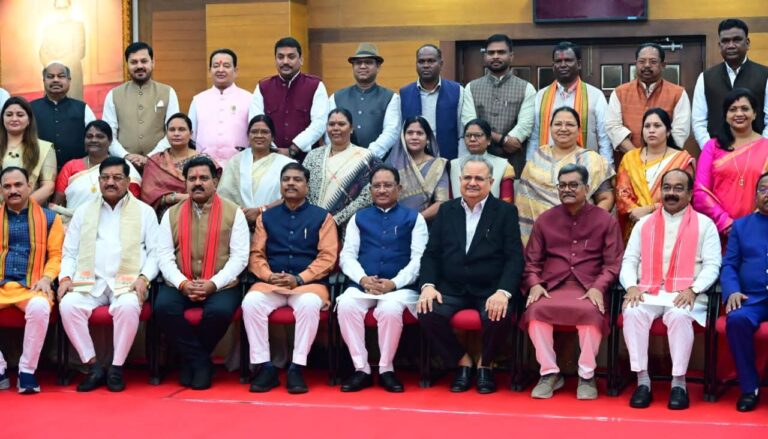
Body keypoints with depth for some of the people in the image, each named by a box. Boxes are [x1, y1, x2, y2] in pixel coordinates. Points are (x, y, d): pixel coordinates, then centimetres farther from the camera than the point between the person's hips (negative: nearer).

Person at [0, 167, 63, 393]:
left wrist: (46, 278, -10)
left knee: (39, 307, -37)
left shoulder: (49, 218, 13)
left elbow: (56, 254, 9)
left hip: (31, 285, -2)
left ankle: (27, 370, -18)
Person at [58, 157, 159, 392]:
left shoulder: (145, 212, 11)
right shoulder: (83, 211, 18)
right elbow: (69, 253, 16)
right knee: (68, 305, -28)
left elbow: (155, 252, 5)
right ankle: (94, 367, -18)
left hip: (127, 282, -2)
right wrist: (65, 277, -3)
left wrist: (144, 277, -12)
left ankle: (116, 368, -20)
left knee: (128, 307, -36)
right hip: (89, 282, 2)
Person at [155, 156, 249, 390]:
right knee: (164, 307, -29)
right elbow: (164, 255, 3)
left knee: (220, 311, -33)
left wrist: (213, 284, -16)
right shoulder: (172, 214, 11)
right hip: (180, 285, 2)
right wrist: (182, 284, -14)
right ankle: (200, 360, -11)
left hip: (220, 286, -2)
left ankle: (191, 359, -5)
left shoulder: (233, 213, 3)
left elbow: (239, 256, -3)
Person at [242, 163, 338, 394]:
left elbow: (327, 257, -1)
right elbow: (256, 255, 11)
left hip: (308, 282, -2)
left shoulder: (322, 217, 8)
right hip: (270, 283, 3)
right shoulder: (266, 217, 17)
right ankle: (265, 367, -22)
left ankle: (297, 368, -27)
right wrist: (269, 276, -10)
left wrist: (299, 279, -14)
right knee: (251, 302, -29)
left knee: (309, 304, -37)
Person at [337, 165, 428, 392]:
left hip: (400, 286, -2)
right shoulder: (359, 218, 19)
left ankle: (386, 369, -17)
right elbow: (347, 256, 10)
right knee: (346, 305, -30)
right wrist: (363, 279, -10)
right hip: (363, 285, 2)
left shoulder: (413, 218, 12)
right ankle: (361, 369, -21)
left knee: (390, 309, -35)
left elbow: (419, 259, 1)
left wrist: (394, 283, -14)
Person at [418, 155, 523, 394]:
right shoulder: (446, 210, 14)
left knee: (499, 316, -33)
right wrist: (428, 285, -9)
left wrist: (503, 292, -21)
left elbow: (514, 257, -4)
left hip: (490, 291, -2)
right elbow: (431, 253, 10)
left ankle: (485, 364, 0)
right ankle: (462, 361, 0)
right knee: (427, 313, -26)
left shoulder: (505, 212, 5)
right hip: (452, 289, 2)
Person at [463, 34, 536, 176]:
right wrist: (503, 139, -13)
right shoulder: (472, 88, 9)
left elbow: (525, 125, -7)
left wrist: (491, 138, -18)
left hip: (514, 161, -1)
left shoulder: (526, 88, 5)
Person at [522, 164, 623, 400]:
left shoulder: (605, 220, 10)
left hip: (588, 289, -2)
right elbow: (531, 261, 15)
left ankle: (586, 375, -16)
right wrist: (534, 284, -5)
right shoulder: (545, 220, 17)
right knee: (536, 310, -31)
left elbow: (612, 263, 5)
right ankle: (549, 373, -15)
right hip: (552, 287, 2)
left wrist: (598, 287, -12)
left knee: (591, 312, -35)